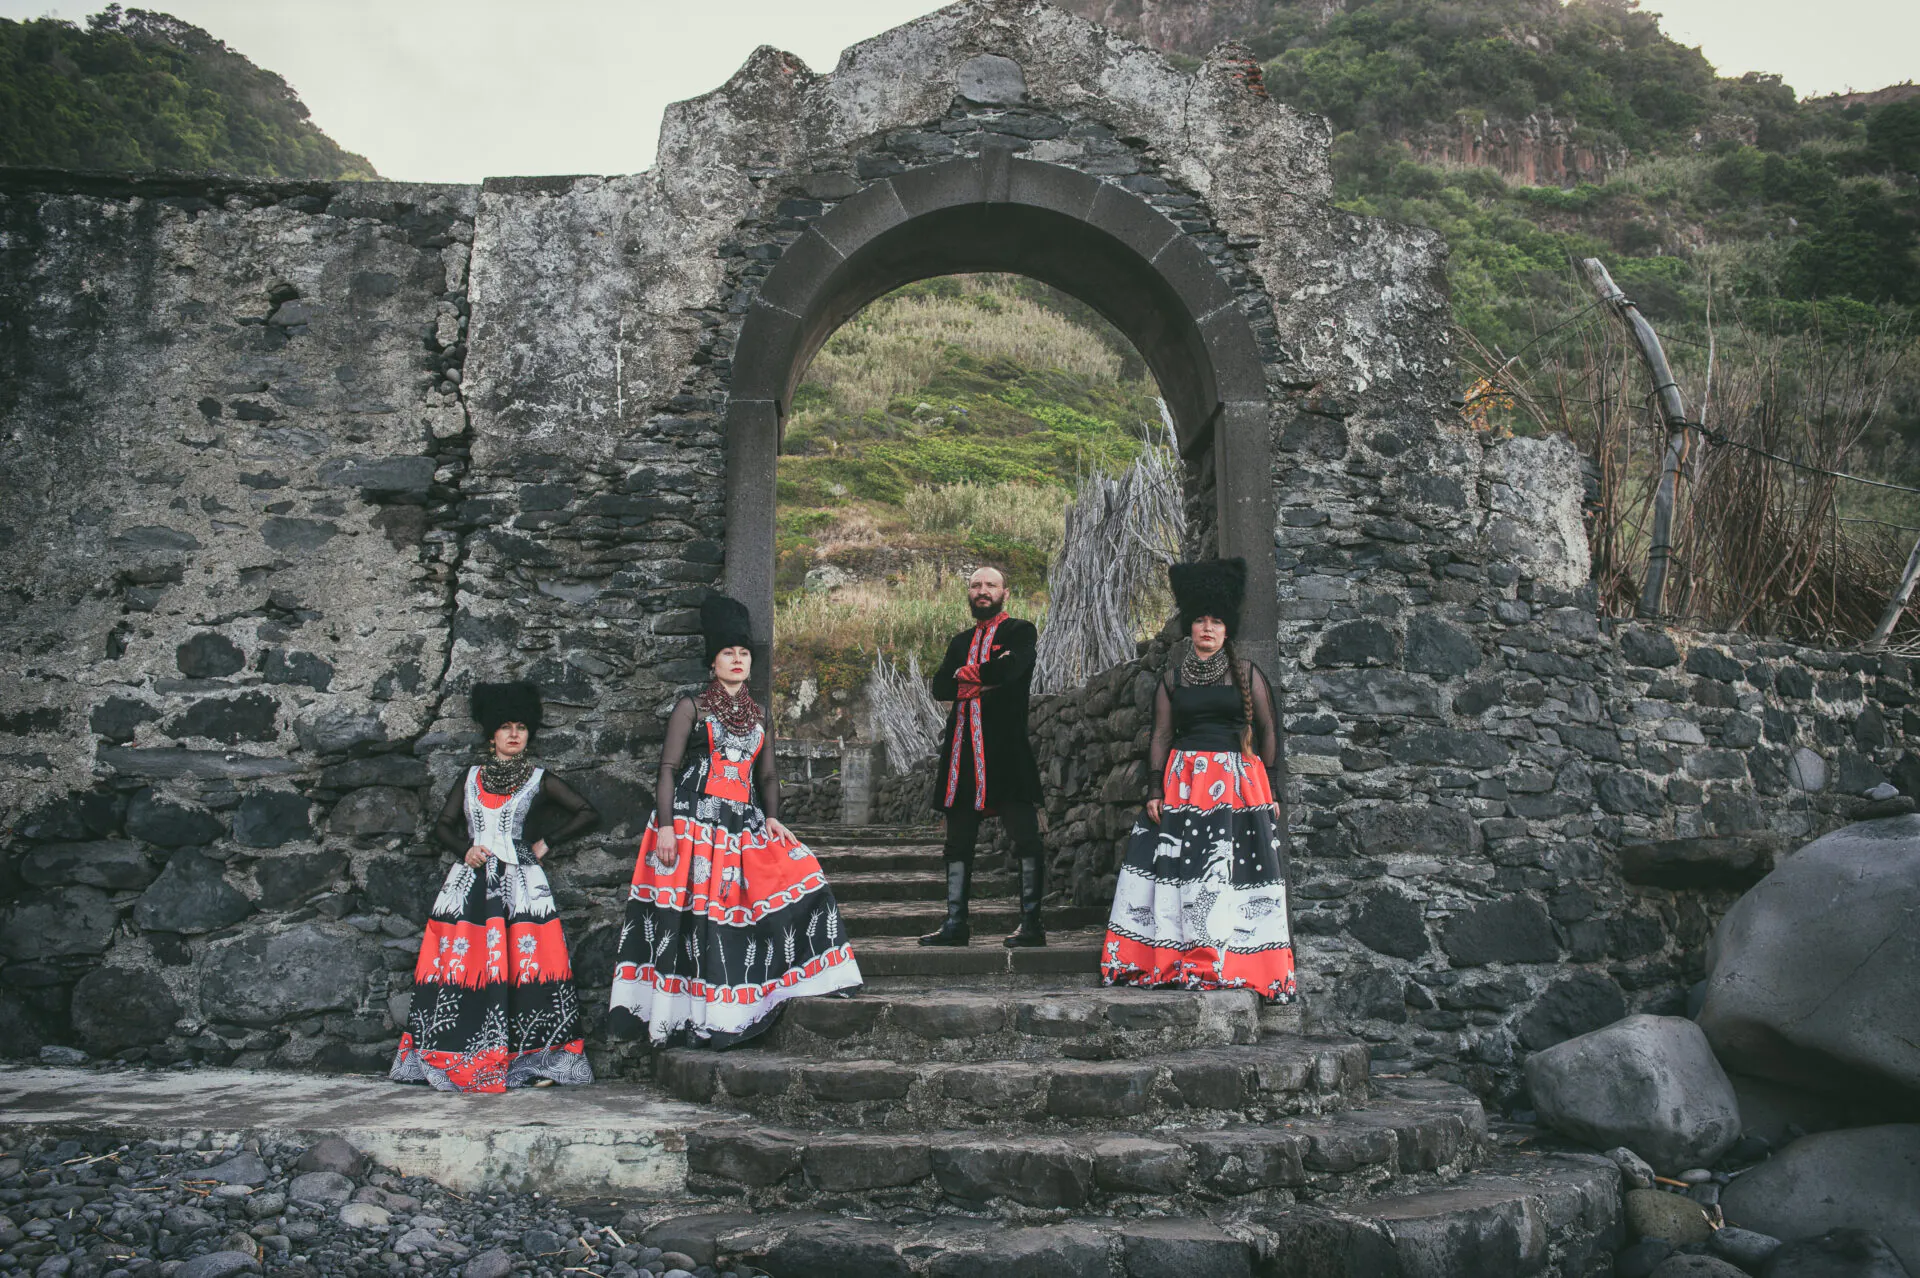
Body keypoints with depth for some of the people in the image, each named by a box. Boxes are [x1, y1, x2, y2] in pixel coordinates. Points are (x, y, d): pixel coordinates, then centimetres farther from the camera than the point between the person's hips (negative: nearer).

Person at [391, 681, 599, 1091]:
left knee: (525, 963, -11)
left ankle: (534, 1061, -9)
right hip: (470, 880, 3)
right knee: (460, 963, -5)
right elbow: (443, 824, 16)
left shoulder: (539, 780, 9)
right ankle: (457, 1061, 1)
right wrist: (465, 849, -3)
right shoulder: (470, 777, 17)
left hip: (520, 881, -2)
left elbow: (587, 813, 8)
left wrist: (546, 843, 4)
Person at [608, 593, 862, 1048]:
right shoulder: (692, 708, 5)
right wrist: (665, 825, -12)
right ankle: (696, 1017, -5)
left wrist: (772, 818, 3)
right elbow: (668, 768, -2)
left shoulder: (758, 715, 19)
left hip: (745, 823, 5)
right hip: (695, 822, -5)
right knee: (696, 914, -11)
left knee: (796, 874, -8)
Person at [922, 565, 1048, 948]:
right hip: (963, 751, 6)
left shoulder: (1021, 632, 4)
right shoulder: (960, 641, 21)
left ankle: (1031, 924, 1)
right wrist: (985, 681, -7)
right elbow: (940, 687, 8)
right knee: (958, 842, 8)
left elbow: (1009, 671, -16)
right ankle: (955, 924, 14)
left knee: (1025, 839, -4)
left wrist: (966, 674, -1)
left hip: (1006, 748, -6)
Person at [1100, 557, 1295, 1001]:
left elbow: (1268, 731, 6)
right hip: (1182, 782, 2)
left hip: (1239, 782, -2)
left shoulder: (1247, 674, 5)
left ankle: (1239, 964, 2)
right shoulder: (1172, 679, 10)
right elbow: (1161, 737, 9)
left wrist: (1270, 789, 0)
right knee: (1174, 865, -2)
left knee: (1236, 870, -5)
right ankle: (1171, 961, 5)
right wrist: (1154, 790, 1)